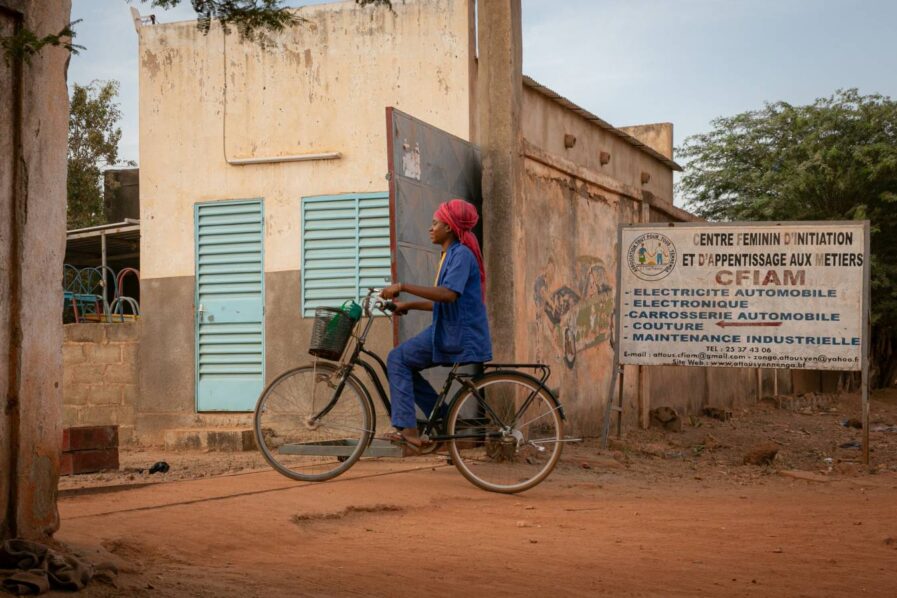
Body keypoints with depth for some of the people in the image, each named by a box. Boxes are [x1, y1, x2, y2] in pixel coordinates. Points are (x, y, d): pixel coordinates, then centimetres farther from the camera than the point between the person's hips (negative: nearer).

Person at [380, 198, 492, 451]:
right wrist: (408, 305, 15)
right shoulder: (450, 255, 19)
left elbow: (449, 294, -29)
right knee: (404, 364, 12)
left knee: (398, 359, -12)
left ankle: (408, 429, -15)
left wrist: (403, 287, -29)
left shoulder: (461, 254, -13)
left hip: (459, 335, -10)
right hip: (451, 332, 10)